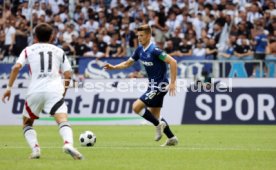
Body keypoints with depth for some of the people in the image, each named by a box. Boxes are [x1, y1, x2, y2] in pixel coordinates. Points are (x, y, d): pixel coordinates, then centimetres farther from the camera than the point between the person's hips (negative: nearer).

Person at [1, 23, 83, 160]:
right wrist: (64, 91, 27)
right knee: (63, 121, -13)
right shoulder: (58, 51, 19)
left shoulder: (28, 50, 16)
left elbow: (16, 67, 0)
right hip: (54, 90, 0)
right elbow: (68, 74, 13)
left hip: (35, 91, 0)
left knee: (27, 124, 20)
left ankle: (35, 148, -4)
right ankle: (68, 144, -43)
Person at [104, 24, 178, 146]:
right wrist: (113, 67, 0)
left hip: (160, 85, -9)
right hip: (153, 85, 9)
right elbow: (127, 63, 15)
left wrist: (172, 82, -24)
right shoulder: (140, 50, 4)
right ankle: (172, 138, 20)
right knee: (154, 116, 12)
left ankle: (159, 124, -2)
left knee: (136, 107, -13)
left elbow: (172, 62, -24)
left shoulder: (154, 50, -21)